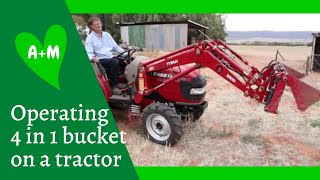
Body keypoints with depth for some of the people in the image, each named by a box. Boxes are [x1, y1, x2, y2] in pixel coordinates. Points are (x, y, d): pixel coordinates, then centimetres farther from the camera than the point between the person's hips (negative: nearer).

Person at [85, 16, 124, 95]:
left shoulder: (107, 35, 17)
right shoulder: (90, 38, 1)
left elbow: (116, 47, 18)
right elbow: (89, 53, -9)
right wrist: (93, 58, -33)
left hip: (111, 58, 5)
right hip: (100, 60, -5)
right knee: (115, 62, -35)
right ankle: (114, 86, -24)